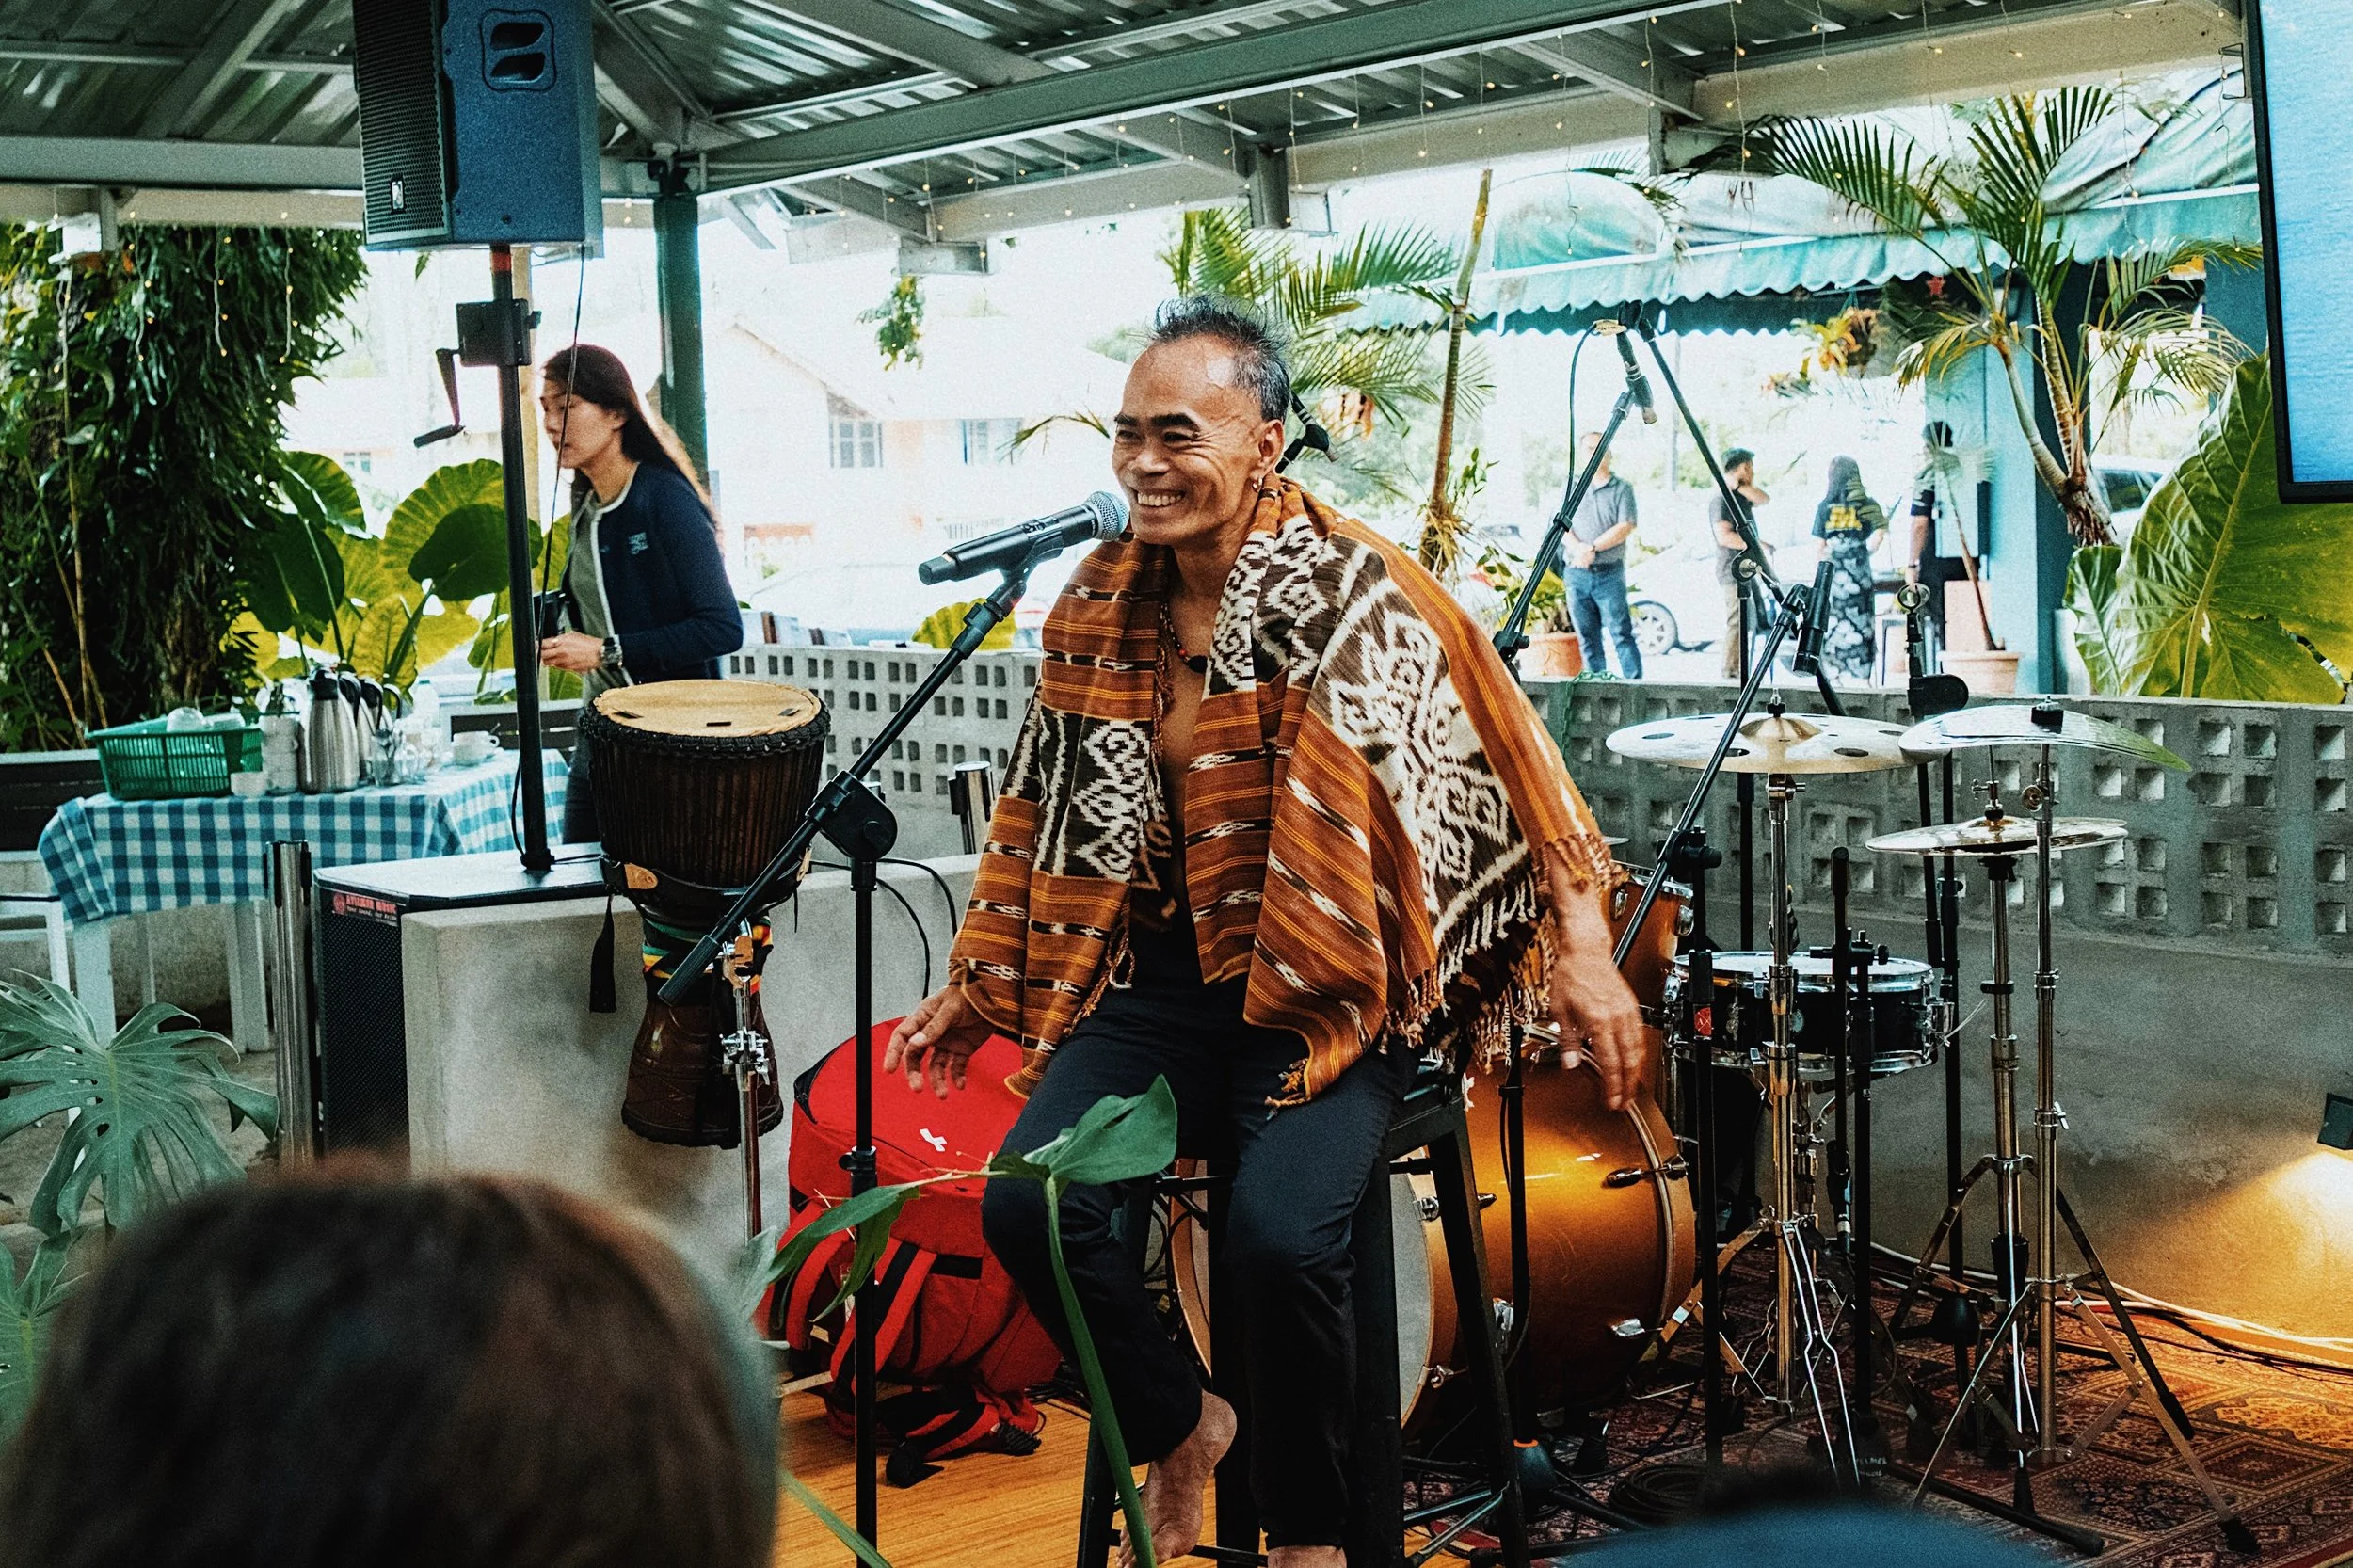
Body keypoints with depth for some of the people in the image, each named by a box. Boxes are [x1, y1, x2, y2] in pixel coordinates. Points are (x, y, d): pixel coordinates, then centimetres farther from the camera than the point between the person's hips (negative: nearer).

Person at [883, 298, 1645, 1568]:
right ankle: (1177, 1427, 13)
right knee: (1028, 1206, -18)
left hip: (1325, 991, -5)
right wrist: (976, 984, 19)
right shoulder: (1098, 606, 6)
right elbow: (1049, 817, 17)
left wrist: (1582, 950, -18)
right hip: (1152, 978, 5)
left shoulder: (1351, 589, -11)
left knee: (1278, 1234, -28)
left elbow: (1501, 759, -11)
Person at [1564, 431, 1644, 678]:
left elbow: (1625, 527, -7)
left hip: (1609, 574, -4)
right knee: (1587, 637, 5)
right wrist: (1577, 548, -15)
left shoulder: (1622, 489, 3)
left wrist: (1592, 548, -14)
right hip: (1577, 573, 4)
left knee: (1621, 633, -9)